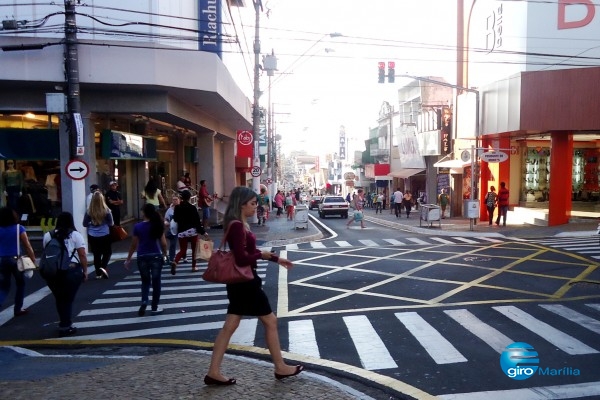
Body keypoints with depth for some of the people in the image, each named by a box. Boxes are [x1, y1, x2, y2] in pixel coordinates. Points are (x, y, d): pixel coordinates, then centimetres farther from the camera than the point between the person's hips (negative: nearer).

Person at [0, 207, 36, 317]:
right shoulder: (19, 228, -7)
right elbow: (27, 246, -7)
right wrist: (33, 260, -1)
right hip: (16, 259, -3)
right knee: (20, 284, 16)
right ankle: (17, 309, 20)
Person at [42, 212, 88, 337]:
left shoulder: (48, 235, 9)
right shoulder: (76, 235, -1)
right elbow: (82, 255, -6)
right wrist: (85, 271, 1)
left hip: (52, 272, 3)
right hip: (71, 271, -3)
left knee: (59, 299, 18)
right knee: (68, 299, 7)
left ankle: (64, 324, 27)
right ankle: (65, 327, 12)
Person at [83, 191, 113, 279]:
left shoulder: (89, 211, -8)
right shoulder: (106, 210, -12)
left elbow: (85, 224, 2)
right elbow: (111, 223, -2)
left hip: (92, 236, 2)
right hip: (105, 236, -2)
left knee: (96, 254, 12)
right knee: (108, 252, 16)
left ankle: (98, 273, 16)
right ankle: (103, 267, -5)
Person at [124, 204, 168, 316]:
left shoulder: (137, 226, -5)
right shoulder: (158, 225, -3)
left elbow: (133, 245, 0)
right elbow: (163, 243, -2)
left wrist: (128, 259, 10)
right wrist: (164, 254, 15)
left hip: (142, 257, 0)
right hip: (156, 256, 0)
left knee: (145, 281, 19)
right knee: (156, 282, 11)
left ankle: (144, 302, -1)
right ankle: (154, 308, 17)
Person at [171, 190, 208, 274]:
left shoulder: (177, 208, 0)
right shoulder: (192, 208, -10)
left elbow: (175, 219, 13)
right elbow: (197, 221, -11)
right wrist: (203, 232, -7)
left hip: (181, 232, 3)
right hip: (192, 231, -3)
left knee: (182, 250, 9)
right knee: (194, 250, 14)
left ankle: (175, 262, -18)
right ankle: (193, 267, 17)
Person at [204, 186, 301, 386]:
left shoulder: (239, 224, 11)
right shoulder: (237, 226, -20)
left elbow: (249, 251, 19)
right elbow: (242, 258, -26)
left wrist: (276, 259, 16)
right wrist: (263, 255, -10)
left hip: (240, 281, 10)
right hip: (245, 282, -10)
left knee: (229, 326, 11)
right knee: (270, 321, 5)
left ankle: (214, 372, 16)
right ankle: (281, 368, 20)